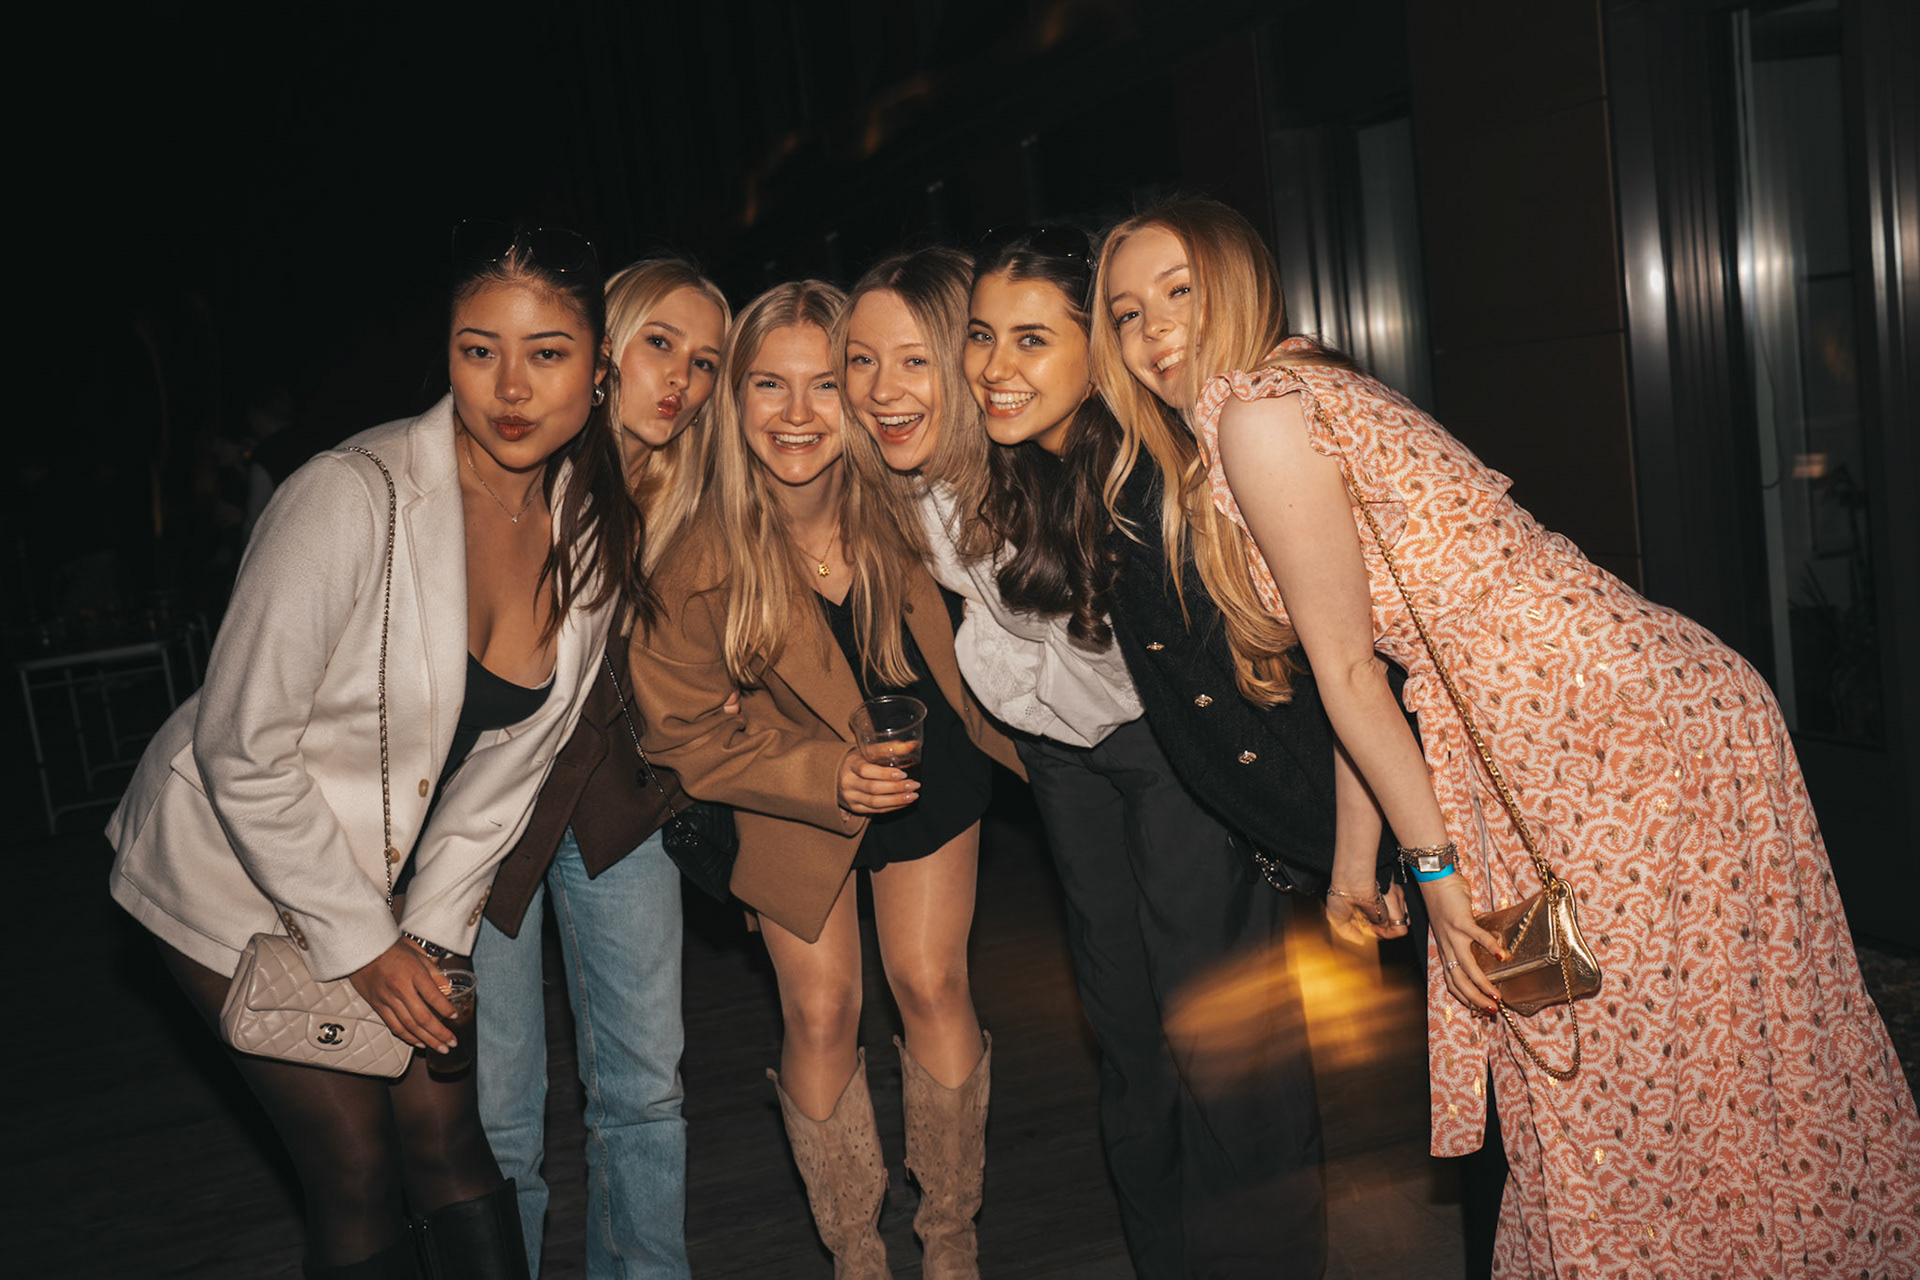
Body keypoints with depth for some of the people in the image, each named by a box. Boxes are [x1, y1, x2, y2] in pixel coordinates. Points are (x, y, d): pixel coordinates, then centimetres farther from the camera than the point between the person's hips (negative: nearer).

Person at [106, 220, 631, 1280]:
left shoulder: (593, 532, -9)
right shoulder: (353, 499, -28)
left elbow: (507, 763, 0)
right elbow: (243, 752, -23)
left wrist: (430, 937, -3)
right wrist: (362, 945, -16)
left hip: (393, 881, 5)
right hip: (236, 869, -5)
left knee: (446, 1135, 5)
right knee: (357, 1173, -1)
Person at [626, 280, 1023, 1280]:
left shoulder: (899, 504, -23)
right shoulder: (700, 566, -28)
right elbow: (686, 734, -17)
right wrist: (829, 778, -28)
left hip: (927, 766, 2)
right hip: (794, 787, -1)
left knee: (931, 983, 2)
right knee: (821, 1012, 1)